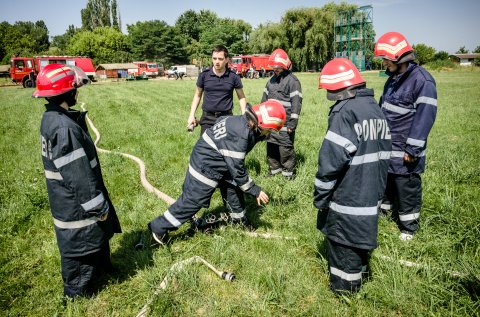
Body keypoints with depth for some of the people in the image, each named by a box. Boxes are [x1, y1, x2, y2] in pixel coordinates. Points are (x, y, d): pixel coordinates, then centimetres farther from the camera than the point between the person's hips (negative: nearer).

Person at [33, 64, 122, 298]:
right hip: (76, 206, -9)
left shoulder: (52, 118, 3)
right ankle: (78, 291, 33)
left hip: (67, 200, 9)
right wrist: (99, 207, -18)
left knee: (97, 236, 27)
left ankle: (100, 267, 50)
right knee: (79, 245, 11)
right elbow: (79, 175, -28)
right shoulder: (64, 127, -29)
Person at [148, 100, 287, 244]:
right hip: (205, 167, -10)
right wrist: (255, 190, -17)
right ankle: (159, 227, 10)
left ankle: (240, 220, 38)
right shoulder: (239, 136, -32)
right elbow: (236, 169, -27)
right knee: (193, 200, -2)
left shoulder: (242, 122, -2)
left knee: (234, 188, 17)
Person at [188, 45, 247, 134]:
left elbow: (241, 97, 8)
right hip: (208, 117, 1)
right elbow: (197, 95, 12)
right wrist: (192, 115, 5)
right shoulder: (204, 75, 0)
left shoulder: (233, 77, -2)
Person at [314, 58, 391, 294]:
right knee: (361, 237, 24)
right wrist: (377, 187, 21)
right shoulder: (376, 109, 9)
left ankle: (344, 288, 24)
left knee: (343, 244, 8)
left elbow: (331, 160, -24)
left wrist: (320, 197, -13)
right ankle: (360, 273, 42)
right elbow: (384, 153, 14)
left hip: (347, 199, -8)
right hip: (371, 196, 8)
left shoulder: (344, 112, -20)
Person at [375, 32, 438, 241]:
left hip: (404, 151, -7)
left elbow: (425, 117, -20)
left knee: (407, 188, 6)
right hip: (385, 146, 8)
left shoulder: (422, 80, -17)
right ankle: (381, 210, 39)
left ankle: (409, 227, 23)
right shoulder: (393, 78, 10)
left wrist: (412, 150, -20)